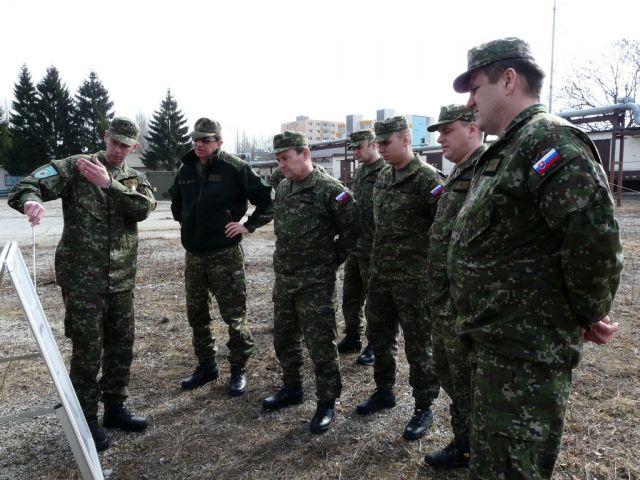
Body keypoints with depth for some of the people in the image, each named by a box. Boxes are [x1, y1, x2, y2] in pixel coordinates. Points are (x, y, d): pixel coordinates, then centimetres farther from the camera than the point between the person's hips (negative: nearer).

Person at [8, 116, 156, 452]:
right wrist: (31, 200, -33)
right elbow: (25, 186, -10)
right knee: (87, 351, 1)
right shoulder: (76, 166, -2)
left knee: (121, 346, 14)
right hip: (82, 277, -4)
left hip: (121, 279, 5)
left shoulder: (136, 179, 9)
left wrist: (108, 183, -22)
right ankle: (85, 420, 19)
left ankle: (114, 409, 32)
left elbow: (144, 207, -12)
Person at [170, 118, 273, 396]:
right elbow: (176, 201, 28)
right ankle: (206, 365, 30)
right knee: (196, 315, 14)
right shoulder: (186, 170, 8)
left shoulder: (235, 168, -10)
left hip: (225, 254, -6)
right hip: (193, 254, 7)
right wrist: (184, 222, 16)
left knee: (234, 315, 0)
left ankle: (239, 368, 17)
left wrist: (249, 226, -12)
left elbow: (267, 198, -10)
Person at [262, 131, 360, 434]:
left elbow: (352, 229, -9)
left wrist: (332, 259, -4)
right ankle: (292, 389, 37)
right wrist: (286, 261, 13)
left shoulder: (329, 189, -14)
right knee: (284, 338, 18)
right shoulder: (282, 189, 9)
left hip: (315, 283, -7)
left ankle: (326, 403, 17)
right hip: (283, 279, 8)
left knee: (320, 344, 1)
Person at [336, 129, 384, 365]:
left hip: (374, 249, -8)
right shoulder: (358, 172, 14)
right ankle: (352, 337, 32)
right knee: (351, 295, 16)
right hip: (354, 246, 8)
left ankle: (376, 345, 19)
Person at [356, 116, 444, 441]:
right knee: (379, 337, 19)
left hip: (414, 279, -8)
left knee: (418, 346, 5)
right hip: (380, 274, 8)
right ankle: (384, 392, 38)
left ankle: (424, 408, 21)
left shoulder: (427, 178, -14)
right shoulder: (382, 178, 10)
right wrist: (376, 262, 17)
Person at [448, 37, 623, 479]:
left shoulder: (548, 139, -17)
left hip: (526, 352, -10)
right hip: (499, 344, 10)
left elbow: (594, 234, -29)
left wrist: (588, 314, -14)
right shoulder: (510, 150, 15)